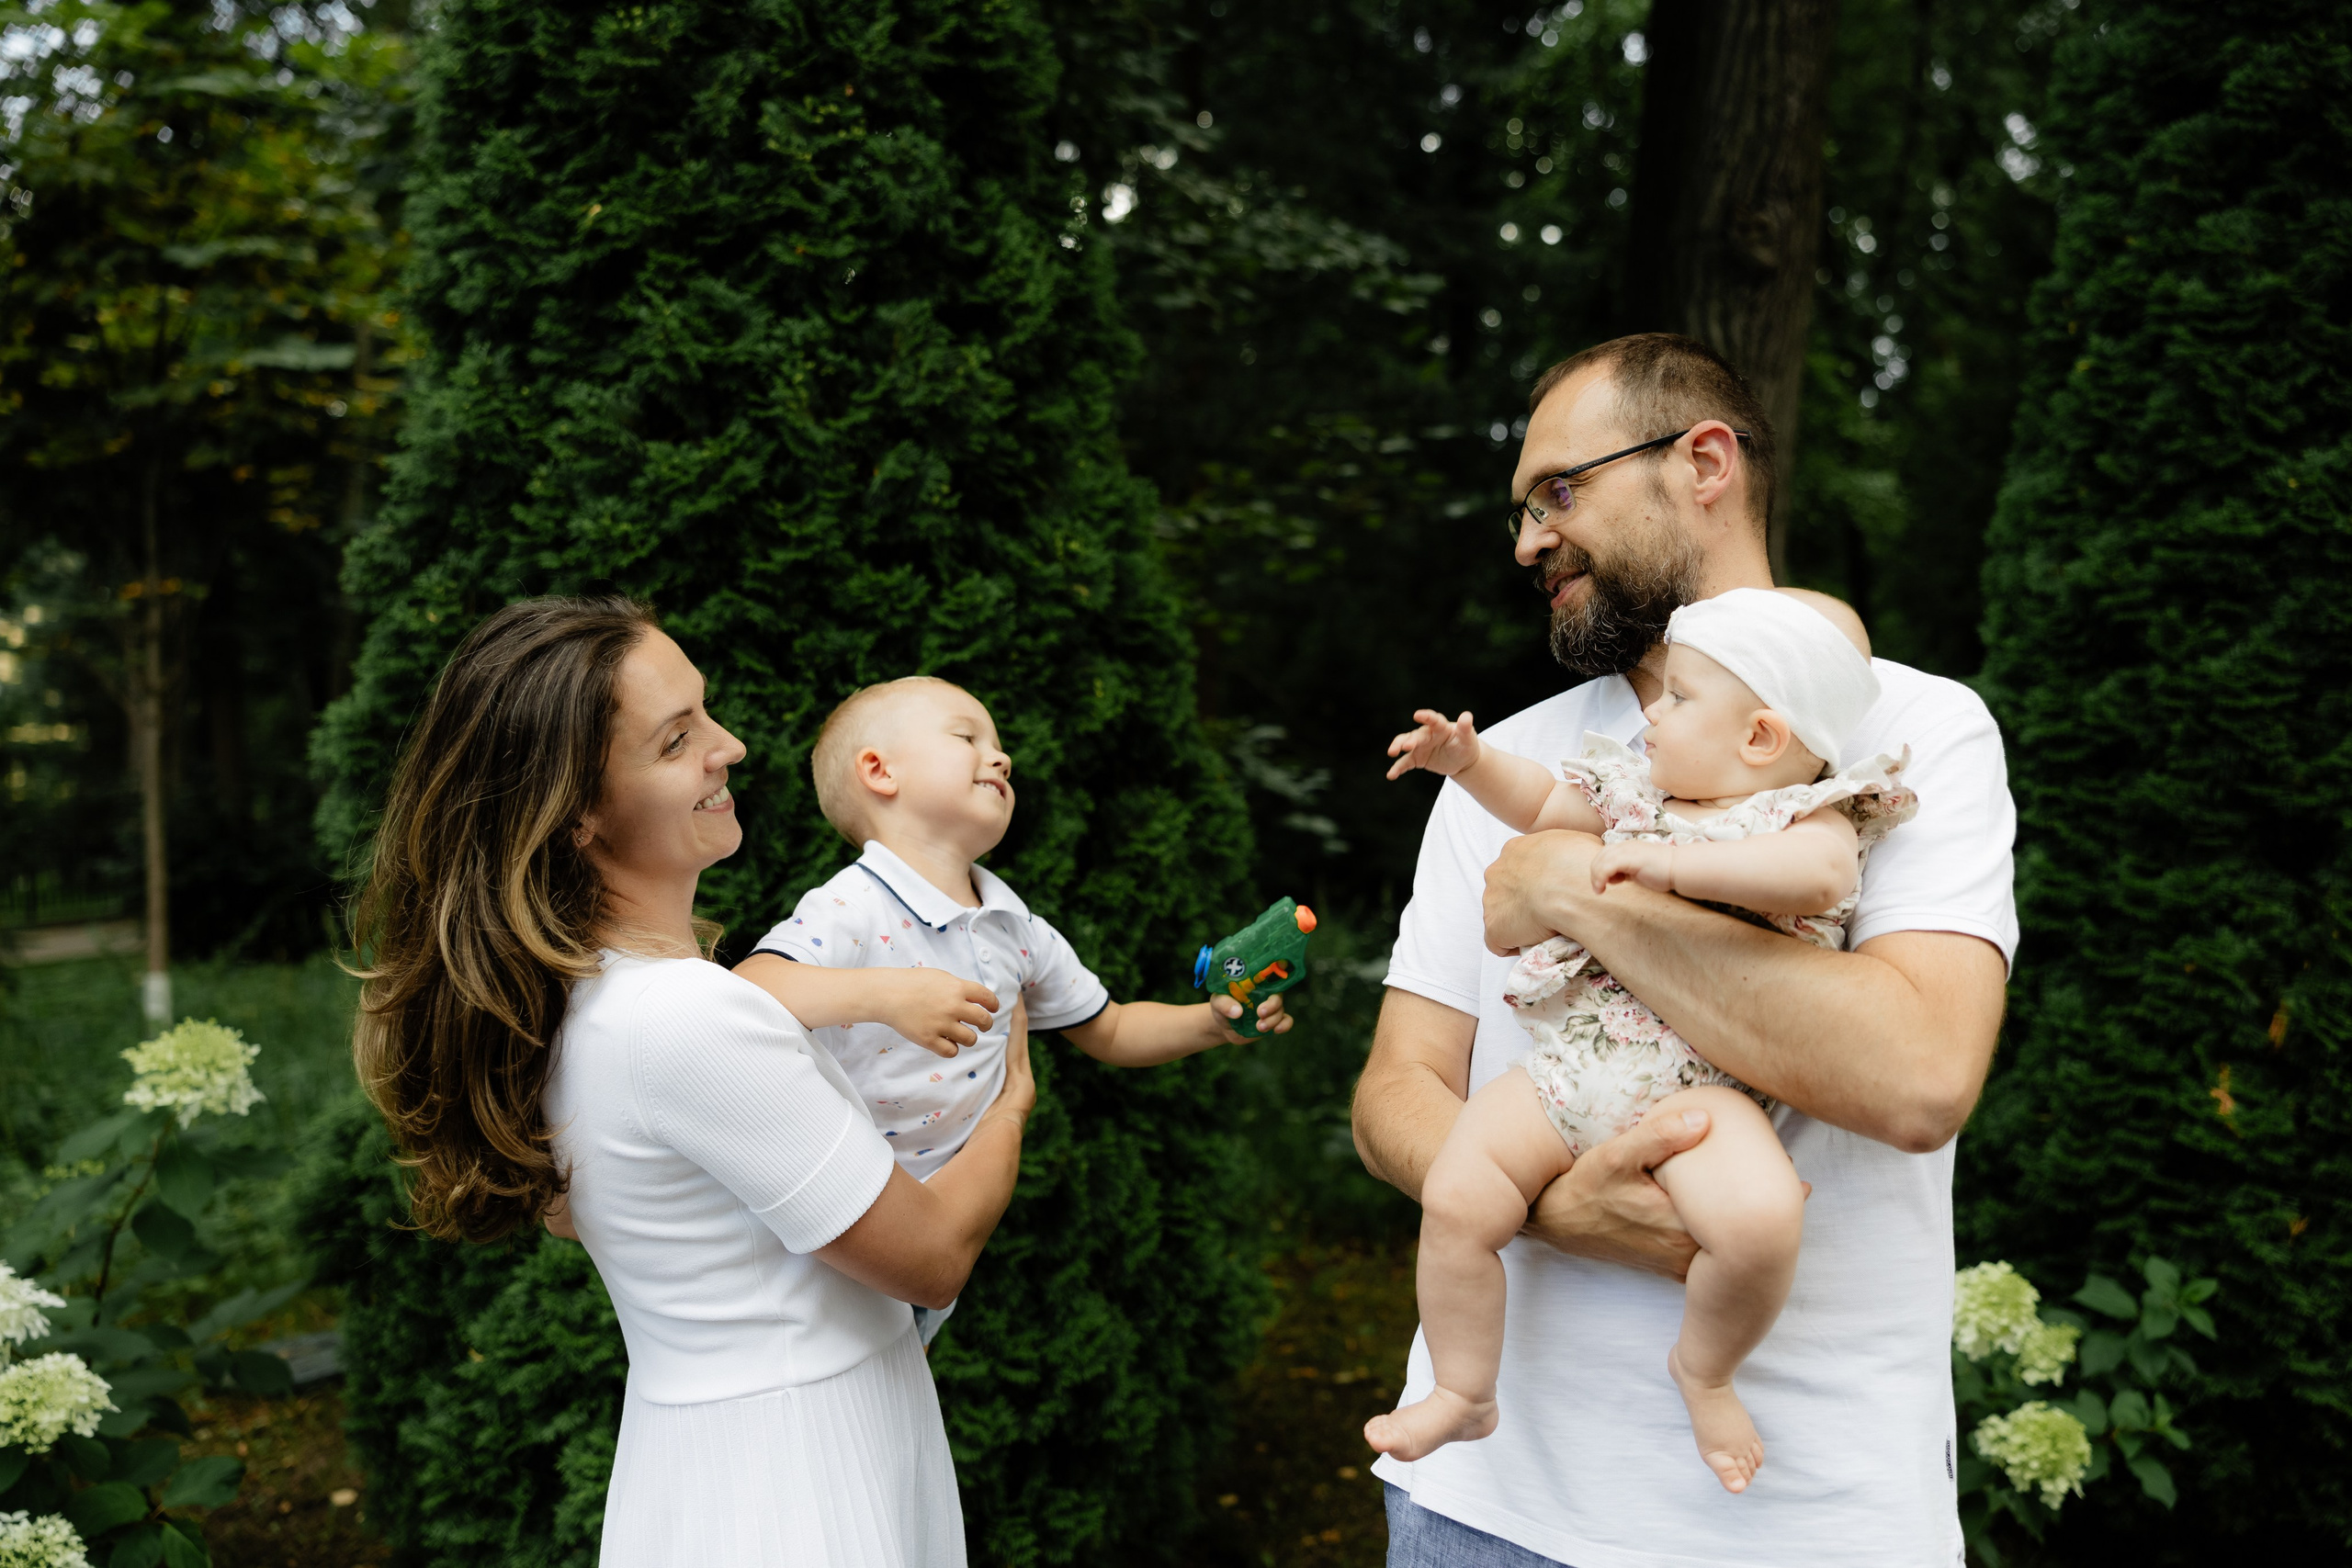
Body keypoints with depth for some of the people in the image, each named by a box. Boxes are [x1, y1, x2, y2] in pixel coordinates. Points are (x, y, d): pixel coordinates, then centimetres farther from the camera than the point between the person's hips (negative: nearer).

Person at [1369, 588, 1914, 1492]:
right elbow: (1543, 802, 34)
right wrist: (1470, 759, 17)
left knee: (1761, 1219, -32)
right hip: (1568, 1066, 5)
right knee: (1455, 1198, -12)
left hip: (1696, 1088, -5)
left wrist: (1670, 862, -26)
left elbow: (1819, 874, -25)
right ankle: (1462, 1394, 12)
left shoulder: (1809, 817, -2)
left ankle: (1703, 1371, 1)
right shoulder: (1635, 790, 18)